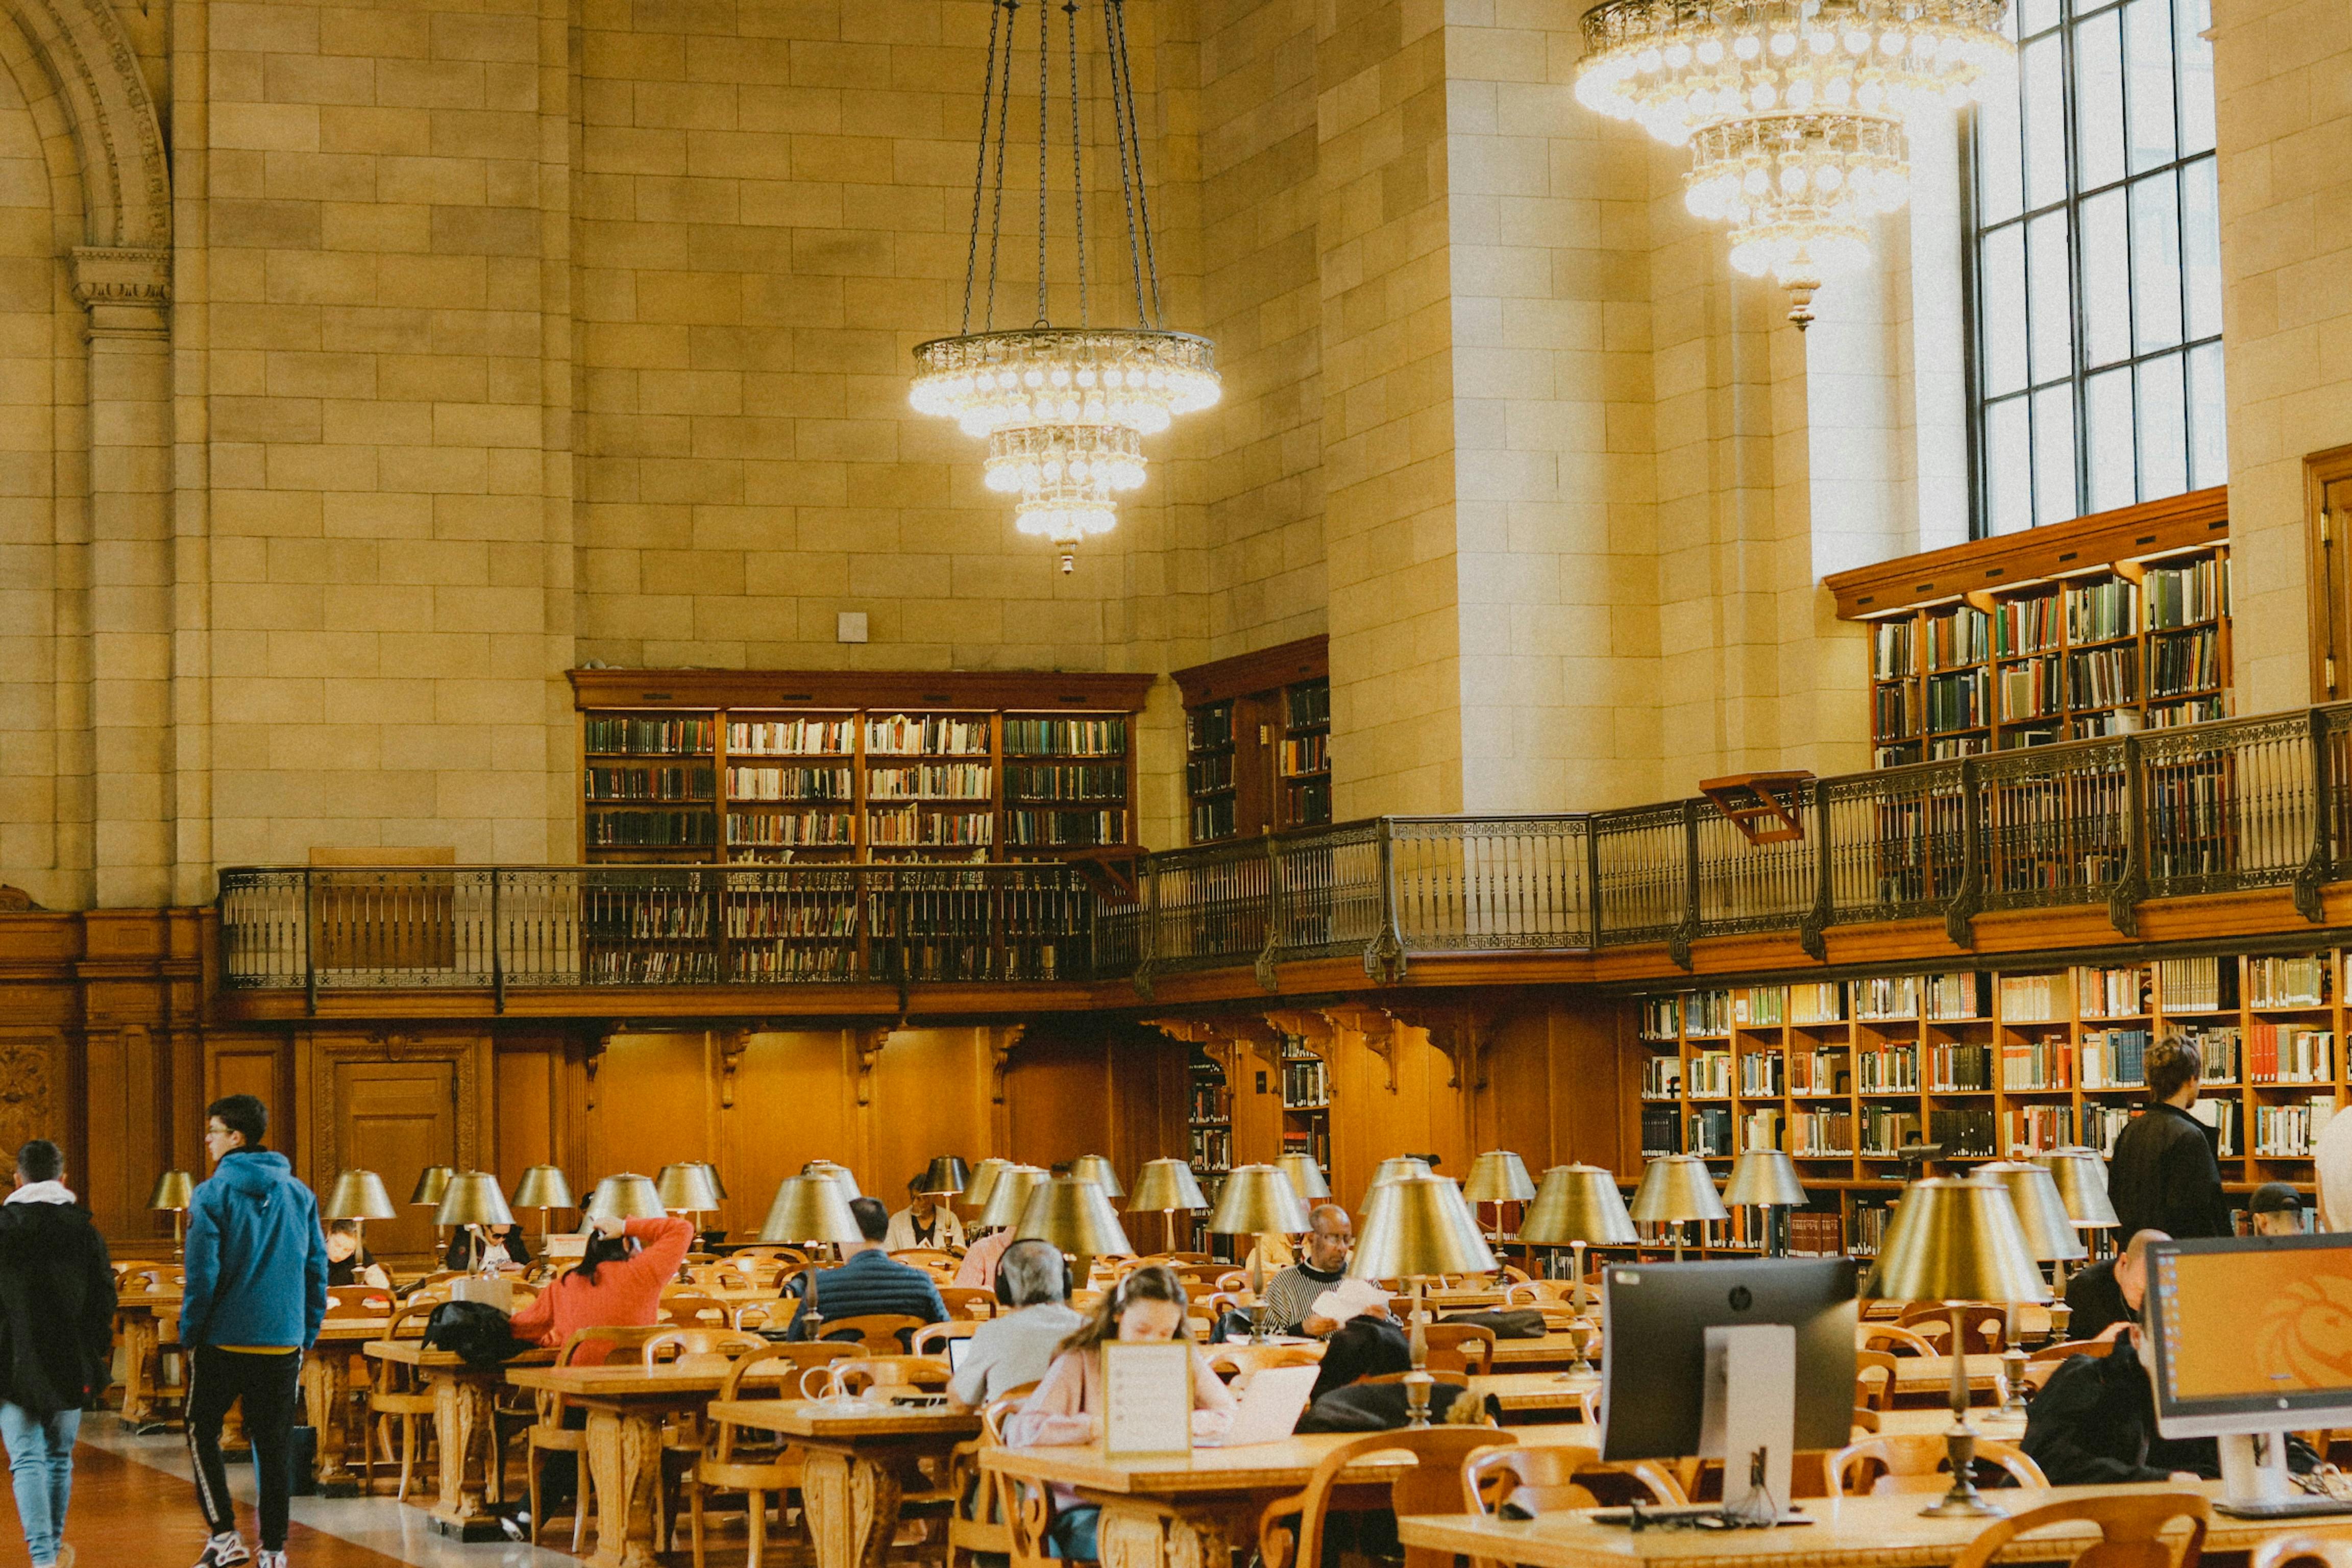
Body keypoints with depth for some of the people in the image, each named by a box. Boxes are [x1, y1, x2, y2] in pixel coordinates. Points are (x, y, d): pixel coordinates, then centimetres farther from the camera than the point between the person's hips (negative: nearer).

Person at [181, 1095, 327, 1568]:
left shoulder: (212, 1196, -9)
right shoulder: (300, 1195, 6)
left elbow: (202, 1276, -12)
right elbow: (317, 1271, 8)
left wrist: (189, 1335, -2)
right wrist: (307, 1335, 14)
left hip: (224, 1339, -4)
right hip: (284, 1342, 4)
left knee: (202, 1432, 11)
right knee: (272, 1445, 9)